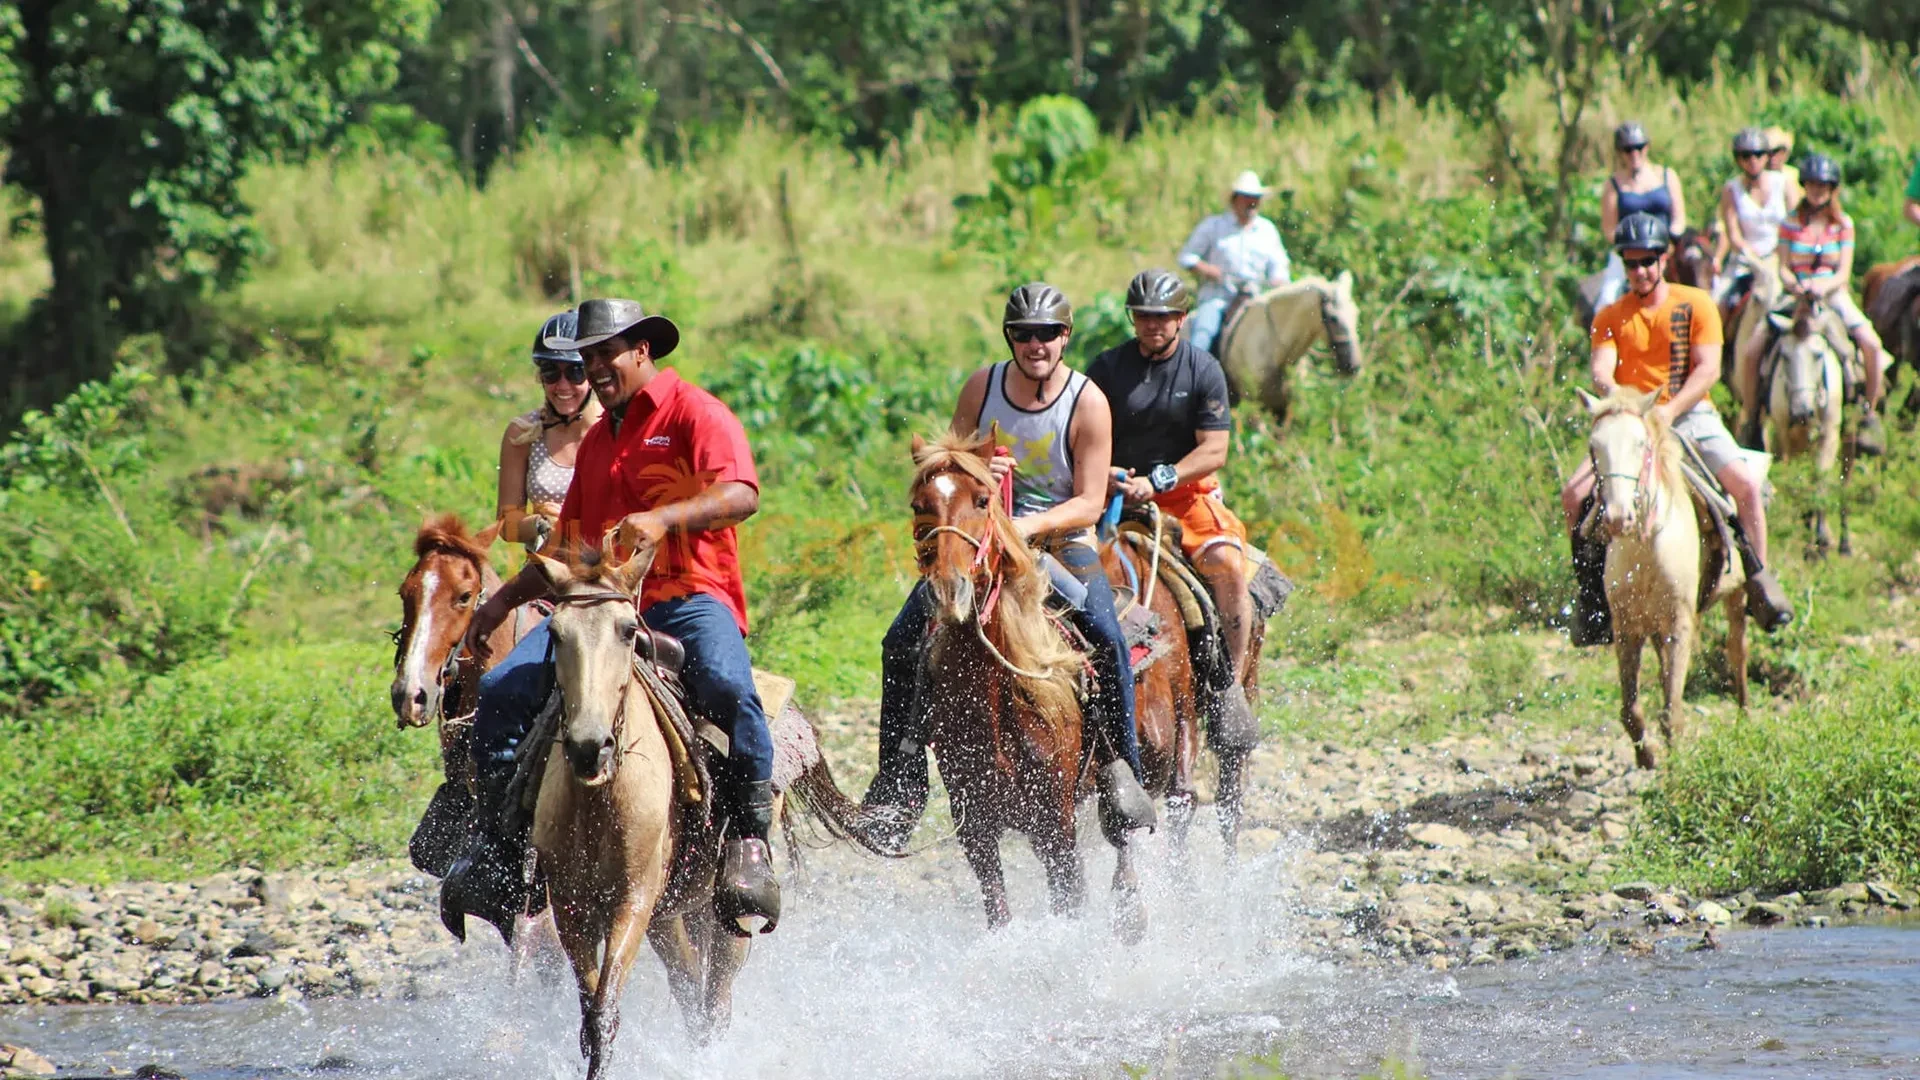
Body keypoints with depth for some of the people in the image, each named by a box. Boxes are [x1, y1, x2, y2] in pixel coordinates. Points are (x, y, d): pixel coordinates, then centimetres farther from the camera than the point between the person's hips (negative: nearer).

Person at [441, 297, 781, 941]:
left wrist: (664, 517, -36)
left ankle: (747, 841, -27)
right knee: (504, 691, -14)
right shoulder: (597, 441, 25)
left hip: (691, 597, -7)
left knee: (727, 688, -38)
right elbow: (572, 544, 35)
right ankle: (498, 853, -6)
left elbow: (740, 495, -19)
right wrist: (506, 599, 25)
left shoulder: (693, 414, -1)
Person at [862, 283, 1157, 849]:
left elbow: (1089, 504, -12)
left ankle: (1119, 769, -14)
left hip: (1062, 540, -3)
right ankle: (900, 782, -3)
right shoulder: (982, 387, 0)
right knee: (902, 642, -13)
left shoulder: (1087, 403, -10)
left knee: (1107, 639, -29)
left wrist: (1031, 525, -29)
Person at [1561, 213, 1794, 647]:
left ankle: (1759, 579, -7)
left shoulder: (1695, 304, 3)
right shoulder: (1611, 317, 9)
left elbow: (1708, 370, -6)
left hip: (1691, 416, -2)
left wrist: (1669, 410, -21)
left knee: (1745, 483, -25)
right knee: (1574, 495, -18)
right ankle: (1592, 584, -1)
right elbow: (1601, 371, -4)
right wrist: (1612, 393, -29)